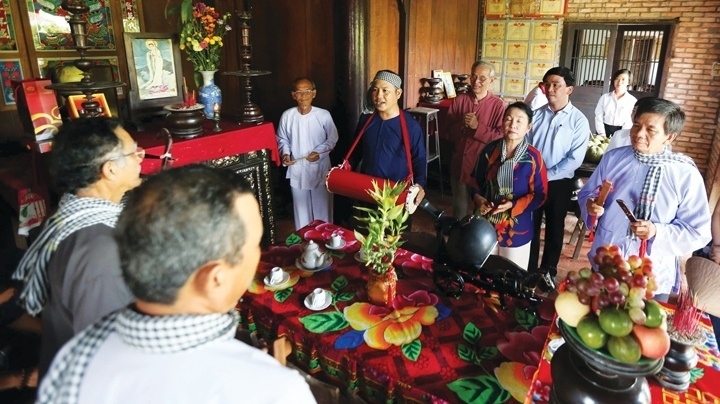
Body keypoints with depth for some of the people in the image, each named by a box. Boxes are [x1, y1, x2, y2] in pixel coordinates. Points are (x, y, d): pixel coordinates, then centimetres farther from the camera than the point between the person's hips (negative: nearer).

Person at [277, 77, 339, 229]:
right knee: (301, 207, 14)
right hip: (297, 170, 2)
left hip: (320, 169, -1)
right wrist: (285, 153, -11)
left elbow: (333, 138, -1)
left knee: (322, 207, 11)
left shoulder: (324, 115, -11)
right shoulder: (287, 116, -7)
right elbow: (282, 139, 7)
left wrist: (319, 152, -15)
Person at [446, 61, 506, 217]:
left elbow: (501, 137, -14)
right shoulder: (459, 100, 2)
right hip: (459, 164, 4)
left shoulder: (498, 105, -9)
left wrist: (477, 127, -21)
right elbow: (449, 130, 4)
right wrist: (461, 125, -16)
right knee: (459, 207, 19)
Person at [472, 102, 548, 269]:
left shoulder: (533, 157, -15)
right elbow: (477, 180, 7)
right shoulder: (490, 150, -4)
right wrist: (478, 198, -12)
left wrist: (513, 205, -23)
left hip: (516, 228, -3)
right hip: (487, 224, 3)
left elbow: (539, 194, -11)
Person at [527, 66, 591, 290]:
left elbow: (575, 158, -13)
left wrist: (548, 175, -17)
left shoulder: (578, 120, -7)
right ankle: (529, 269, 30)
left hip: (559, 183, -2)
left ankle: (548, 271, 31)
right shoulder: (537, 114, 1)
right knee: (530, 226, 12)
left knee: (554, 229, 13)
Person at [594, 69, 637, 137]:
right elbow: (598, 116, -1)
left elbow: (629, 122, -5)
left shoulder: (633, 101, -2)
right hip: (604, 129, 1)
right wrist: (602, 134, -11)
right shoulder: (605, 97, 3)